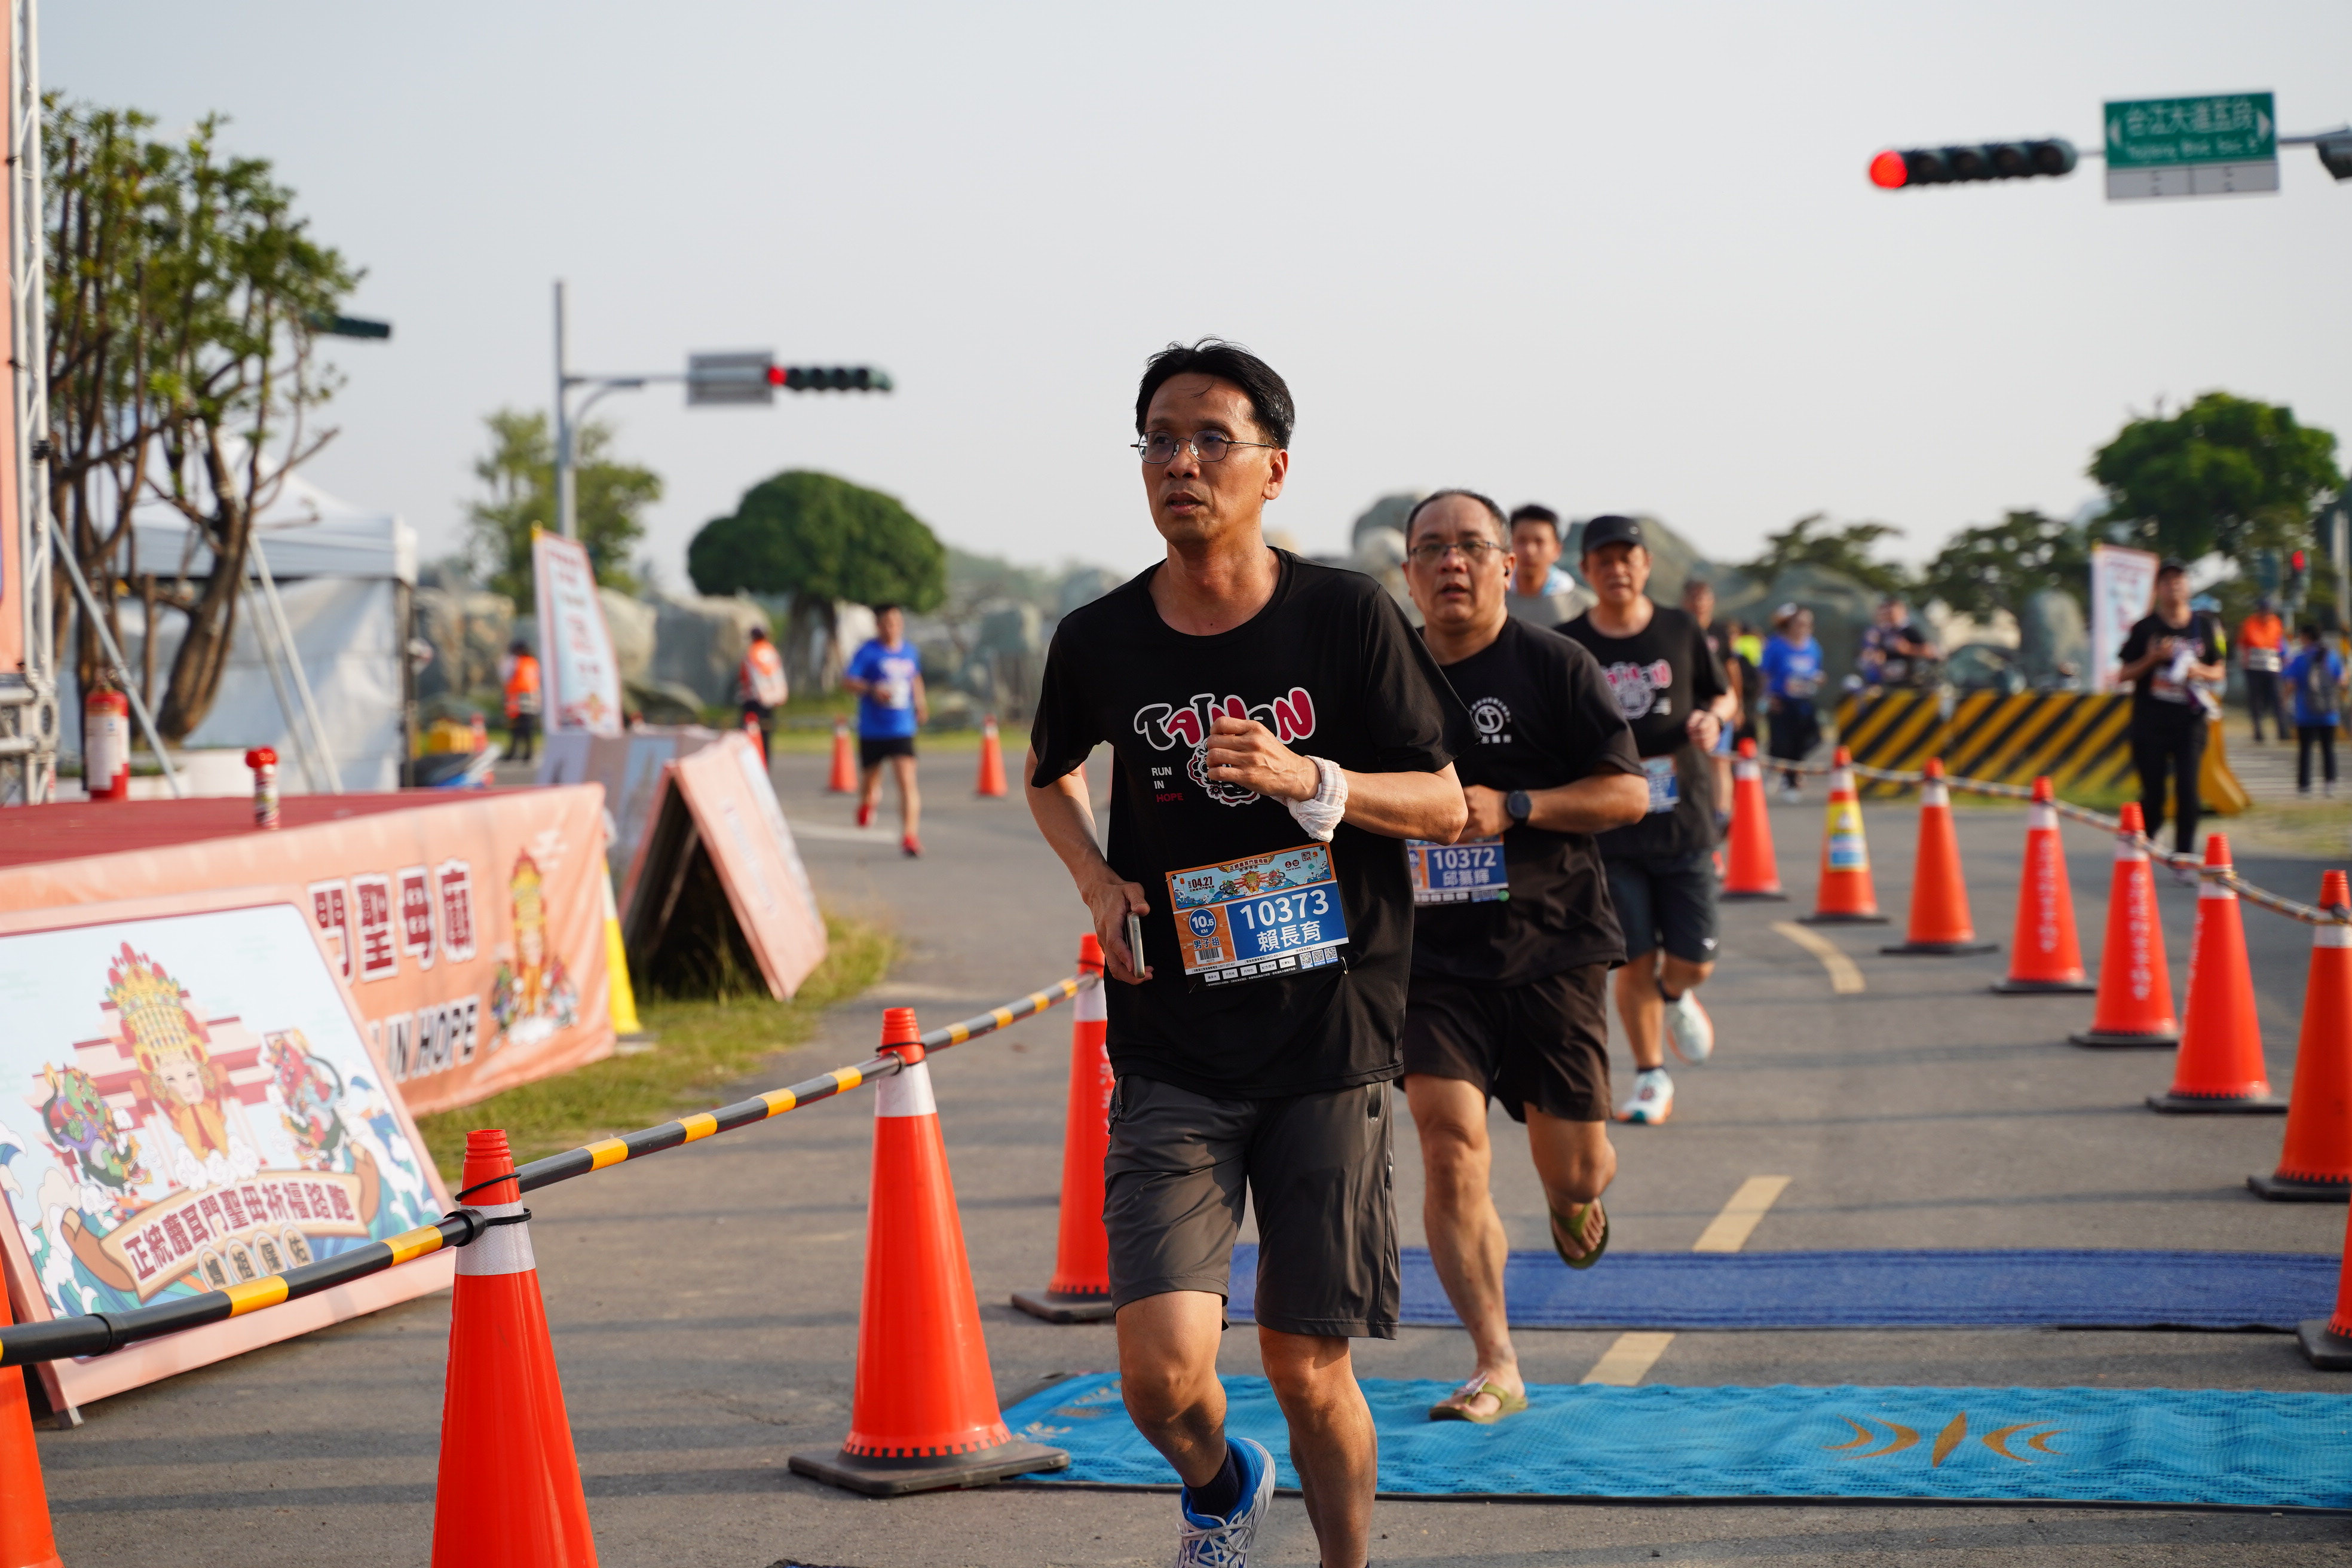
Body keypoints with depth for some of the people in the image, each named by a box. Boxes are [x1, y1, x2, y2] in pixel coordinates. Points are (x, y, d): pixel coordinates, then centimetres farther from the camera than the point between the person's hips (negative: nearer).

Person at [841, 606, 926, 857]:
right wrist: (872, 689, -29)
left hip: (902, 730, 1)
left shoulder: (910, 652, 7)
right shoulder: (867, 651, -7)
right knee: (870, 777, 16)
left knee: (907, 780, -15)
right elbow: (848, 680, -15)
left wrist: (921, 703, 22)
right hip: (871, 730, -1)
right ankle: (868, 800, 53)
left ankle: (909, 836, -19)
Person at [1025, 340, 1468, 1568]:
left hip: (1328, 1049, 0)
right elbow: (1048, 774, 20)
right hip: (1172, 1059, 1)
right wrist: (1096, 878, 1)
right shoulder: (1099, 642, -1)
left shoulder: (1347, 617, -6)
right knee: (1163, 1370, -13)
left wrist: (1307, 778, -18)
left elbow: (1446, 807, -1)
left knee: (1308, 1371, 4)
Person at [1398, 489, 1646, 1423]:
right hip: (1432, 958, 2)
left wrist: (1513, 809, -17)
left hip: (1552, 950, -1)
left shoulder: (1555, 667, -3)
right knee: (1449, 1142, -15)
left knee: (1572, 1168, 4)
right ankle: (1495, 1369, -8)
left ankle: (1573, 1198, 45)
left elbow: (1630, 792, -7)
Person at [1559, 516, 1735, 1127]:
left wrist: (1712, 717, -7)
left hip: (1684, 823, 1)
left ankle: (1676, 998, 38)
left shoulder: (1682, 632, 3)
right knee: (1635, 961, -2)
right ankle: (1651, 1078, 15)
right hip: (1610, 829, -1)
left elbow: (1722, 695, 15)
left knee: (1692, 960, 1)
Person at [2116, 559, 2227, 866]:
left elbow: (2219, 671, 14)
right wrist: (2152, 659, -15)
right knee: (2153, 796, 2)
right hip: (2149, 723, -1)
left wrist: (2200, 671, -8)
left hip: (2189, 723, 1)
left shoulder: (2205, 626, 7)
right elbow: (2123, 674, 2)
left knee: (2187, 789, -9)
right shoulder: (2144, 628, 0)